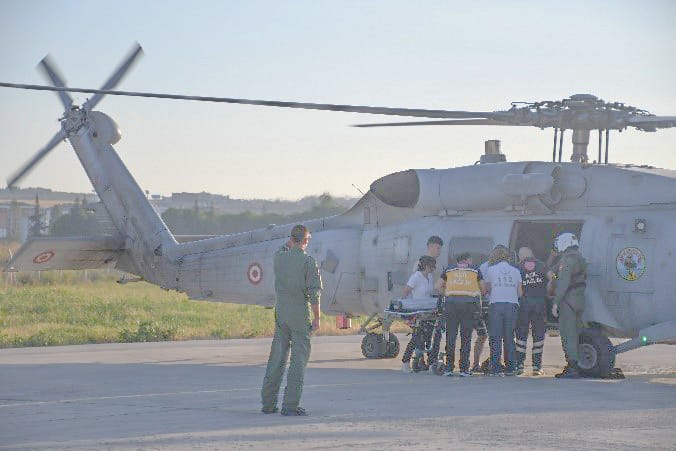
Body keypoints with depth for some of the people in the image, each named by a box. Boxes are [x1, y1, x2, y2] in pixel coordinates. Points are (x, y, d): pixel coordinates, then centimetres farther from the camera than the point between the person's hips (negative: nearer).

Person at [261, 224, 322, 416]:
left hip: (280, 314, 5)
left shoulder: (279, 258, 3)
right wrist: (317, 318, -7)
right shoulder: (308, 262, -12)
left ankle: (268, 403, 15)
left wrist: (291, 240, 37)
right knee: (298, 360, -1)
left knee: (277, 358, 12)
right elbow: (314, 292, -14)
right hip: (300, 316, -5)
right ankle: (290, 405, -5)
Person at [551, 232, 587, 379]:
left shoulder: (567, 260, -13)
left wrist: (556, 302, -20)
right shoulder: (581, 259, 17)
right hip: (579, 301, 10)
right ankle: (572, 368, 16)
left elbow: (563, 283, -20)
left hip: (568, 301, -10)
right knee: (573, 335, 13)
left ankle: (572, 367, -12)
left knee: (567, 335, -8)